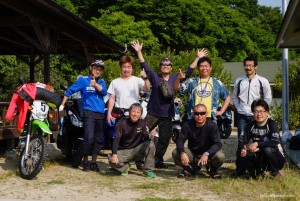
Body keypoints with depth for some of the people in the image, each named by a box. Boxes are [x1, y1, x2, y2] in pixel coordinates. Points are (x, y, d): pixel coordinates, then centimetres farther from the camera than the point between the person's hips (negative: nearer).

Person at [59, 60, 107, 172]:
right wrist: (62, 105, 4)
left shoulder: (101, 82, 15)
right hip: (89, 113, -5)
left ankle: (93, 162, 19)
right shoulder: (83, 80, 5)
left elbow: (104, 92, -4)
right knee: (89, 138, -17)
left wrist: (95, 84, -20)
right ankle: (85, 161, 0)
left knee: (98, 140, 8)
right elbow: (70, 90, 6)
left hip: (100, 114, 5)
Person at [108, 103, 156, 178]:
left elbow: (145, 138, -15)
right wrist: (114, 154, -31)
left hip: (137, 150, 1)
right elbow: (116, 139, -18)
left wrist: (150, 136, -41)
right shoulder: (122, 123, -11)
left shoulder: (142, 123, -6)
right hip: (123, 151, -1)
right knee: (112, 160, -29)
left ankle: (148, 170, -10)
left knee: (150, 145, -26)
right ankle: (125, 166, 8)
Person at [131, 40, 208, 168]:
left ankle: (158, 160, 24)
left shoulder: (175, 78, 5)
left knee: (164, 139, 10)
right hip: (152, 113, -3)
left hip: (167, 115, 3)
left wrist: (198, 58, 1)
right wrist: (139, 52, -18)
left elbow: (189, 71, 6)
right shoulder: (154, 77, 0)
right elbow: (144, 65, -7)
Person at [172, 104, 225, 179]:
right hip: (192, 154, 2)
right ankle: (188, 168, 6)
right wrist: (182, 153, -36)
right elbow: (180, 140, -14)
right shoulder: (188, 125, -11)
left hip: (208, 155, -2)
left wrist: (206, 154, -42)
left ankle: (213, 170, 4)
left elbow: (218, 144, -24)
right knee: (175, 153, -24)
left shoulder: (212, 125, -17)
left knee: (220, 156, -32)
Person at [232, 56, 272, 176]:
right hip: (242, 116, 2)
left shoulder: (263, 81, -2)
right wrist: (238, 108, 5)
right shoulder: (239, 81, 6)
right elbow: (234, 96, 15)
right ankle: (240, 167, 12)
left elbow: (268, 99, 3)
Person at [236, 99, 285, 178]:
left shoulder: (272, 124, -15)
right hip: (260, 158, 4)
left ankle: (275, 173, -9)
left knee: (268, 150, -36)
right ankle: (258, 173, 5)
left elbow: (275, 142, -29)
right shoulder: (251, 125, -1)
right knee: (242, 154, -20)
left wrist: (257, 144, -31)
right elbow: (241, 141, -6)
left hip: (276, 157, -4)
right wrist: (242, 149, -28)